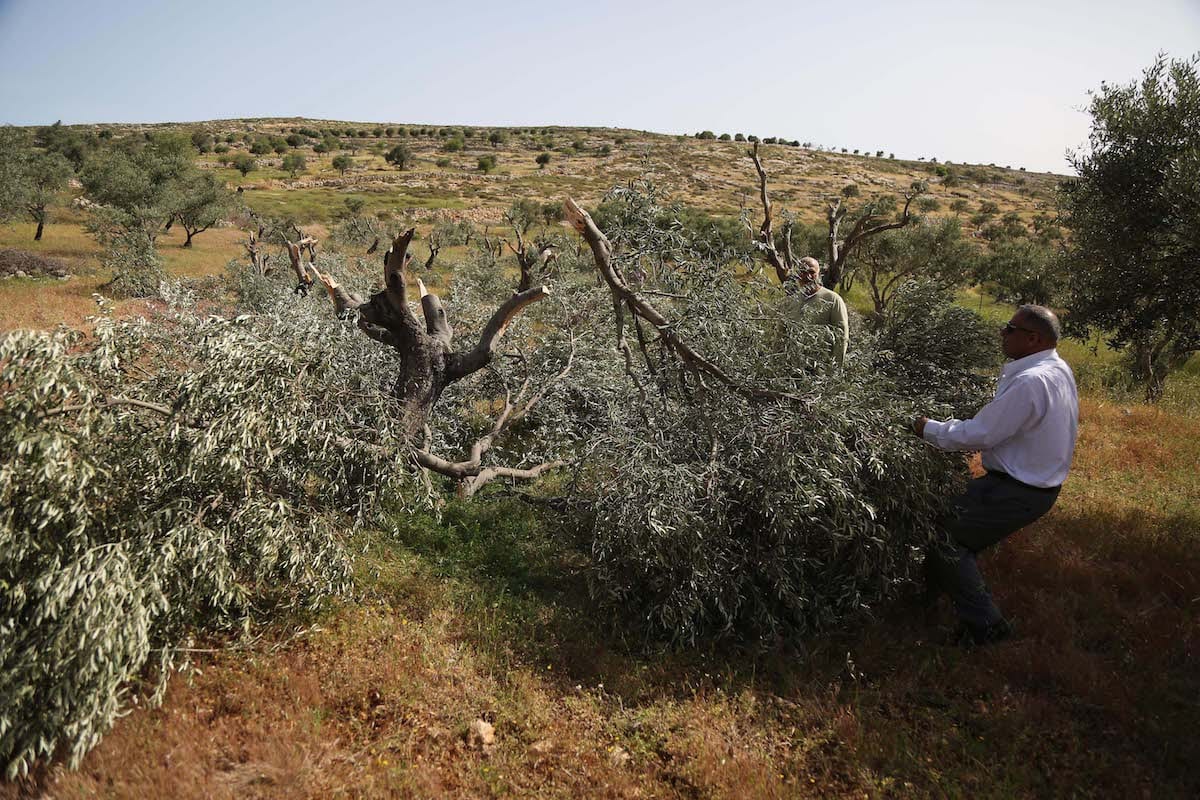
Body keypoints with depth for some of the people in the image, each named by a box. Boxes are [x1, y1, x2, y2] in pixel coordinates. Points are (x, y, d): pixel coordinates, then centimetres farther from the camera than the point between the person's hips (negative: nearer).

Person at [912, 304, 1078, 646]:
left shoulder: (1030, 382, -27)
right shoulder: (1059, 370, 6)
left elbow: (978, 435, -24)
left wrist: (929, 429, -11)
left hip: (1015, 494, -10)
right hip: (1041, 482, 10)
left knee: (943, 538, -3)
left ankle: (984, 624, 3)